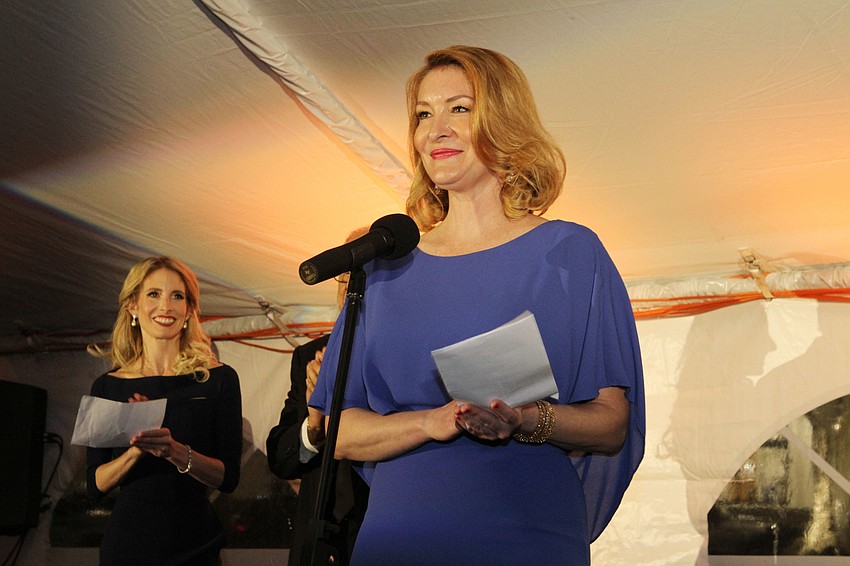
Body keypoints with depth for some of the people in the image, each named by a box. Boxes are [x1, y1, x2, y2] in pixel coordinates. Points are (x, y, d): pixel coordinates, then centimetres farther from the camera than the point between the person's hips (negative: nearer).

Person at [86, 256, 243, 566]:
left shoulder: (218, 379, -4)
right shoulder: (108, 386, 1)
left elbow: (228, 477, -7)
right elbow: (96, 484, -1)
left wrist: (175, 451, -23)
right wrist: (138, 449, -18)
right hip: (127, 540, 1)